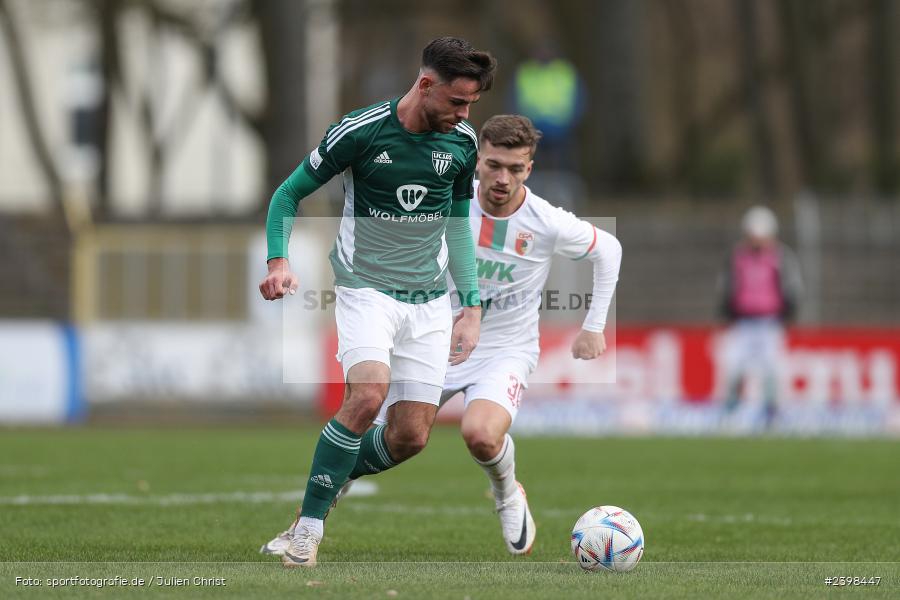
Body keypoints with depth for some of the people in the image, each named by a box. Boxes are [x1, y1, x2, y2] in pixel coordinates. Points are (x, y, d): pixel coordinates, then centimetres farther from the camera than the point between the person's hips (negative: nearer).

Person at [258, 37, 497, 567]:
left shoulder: (462, 143, 2)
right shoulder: (360, 131, -12)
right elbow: (290, 194, -1)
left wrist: (473, 306, 10)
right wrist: (280, 260, -16)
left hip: (430, 300, 5)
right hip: (366, 288, -4)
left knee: (411, 436, -2)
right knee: (369, 393, -28)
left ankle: (333, 479, 27)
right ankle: (309, 526, -16)